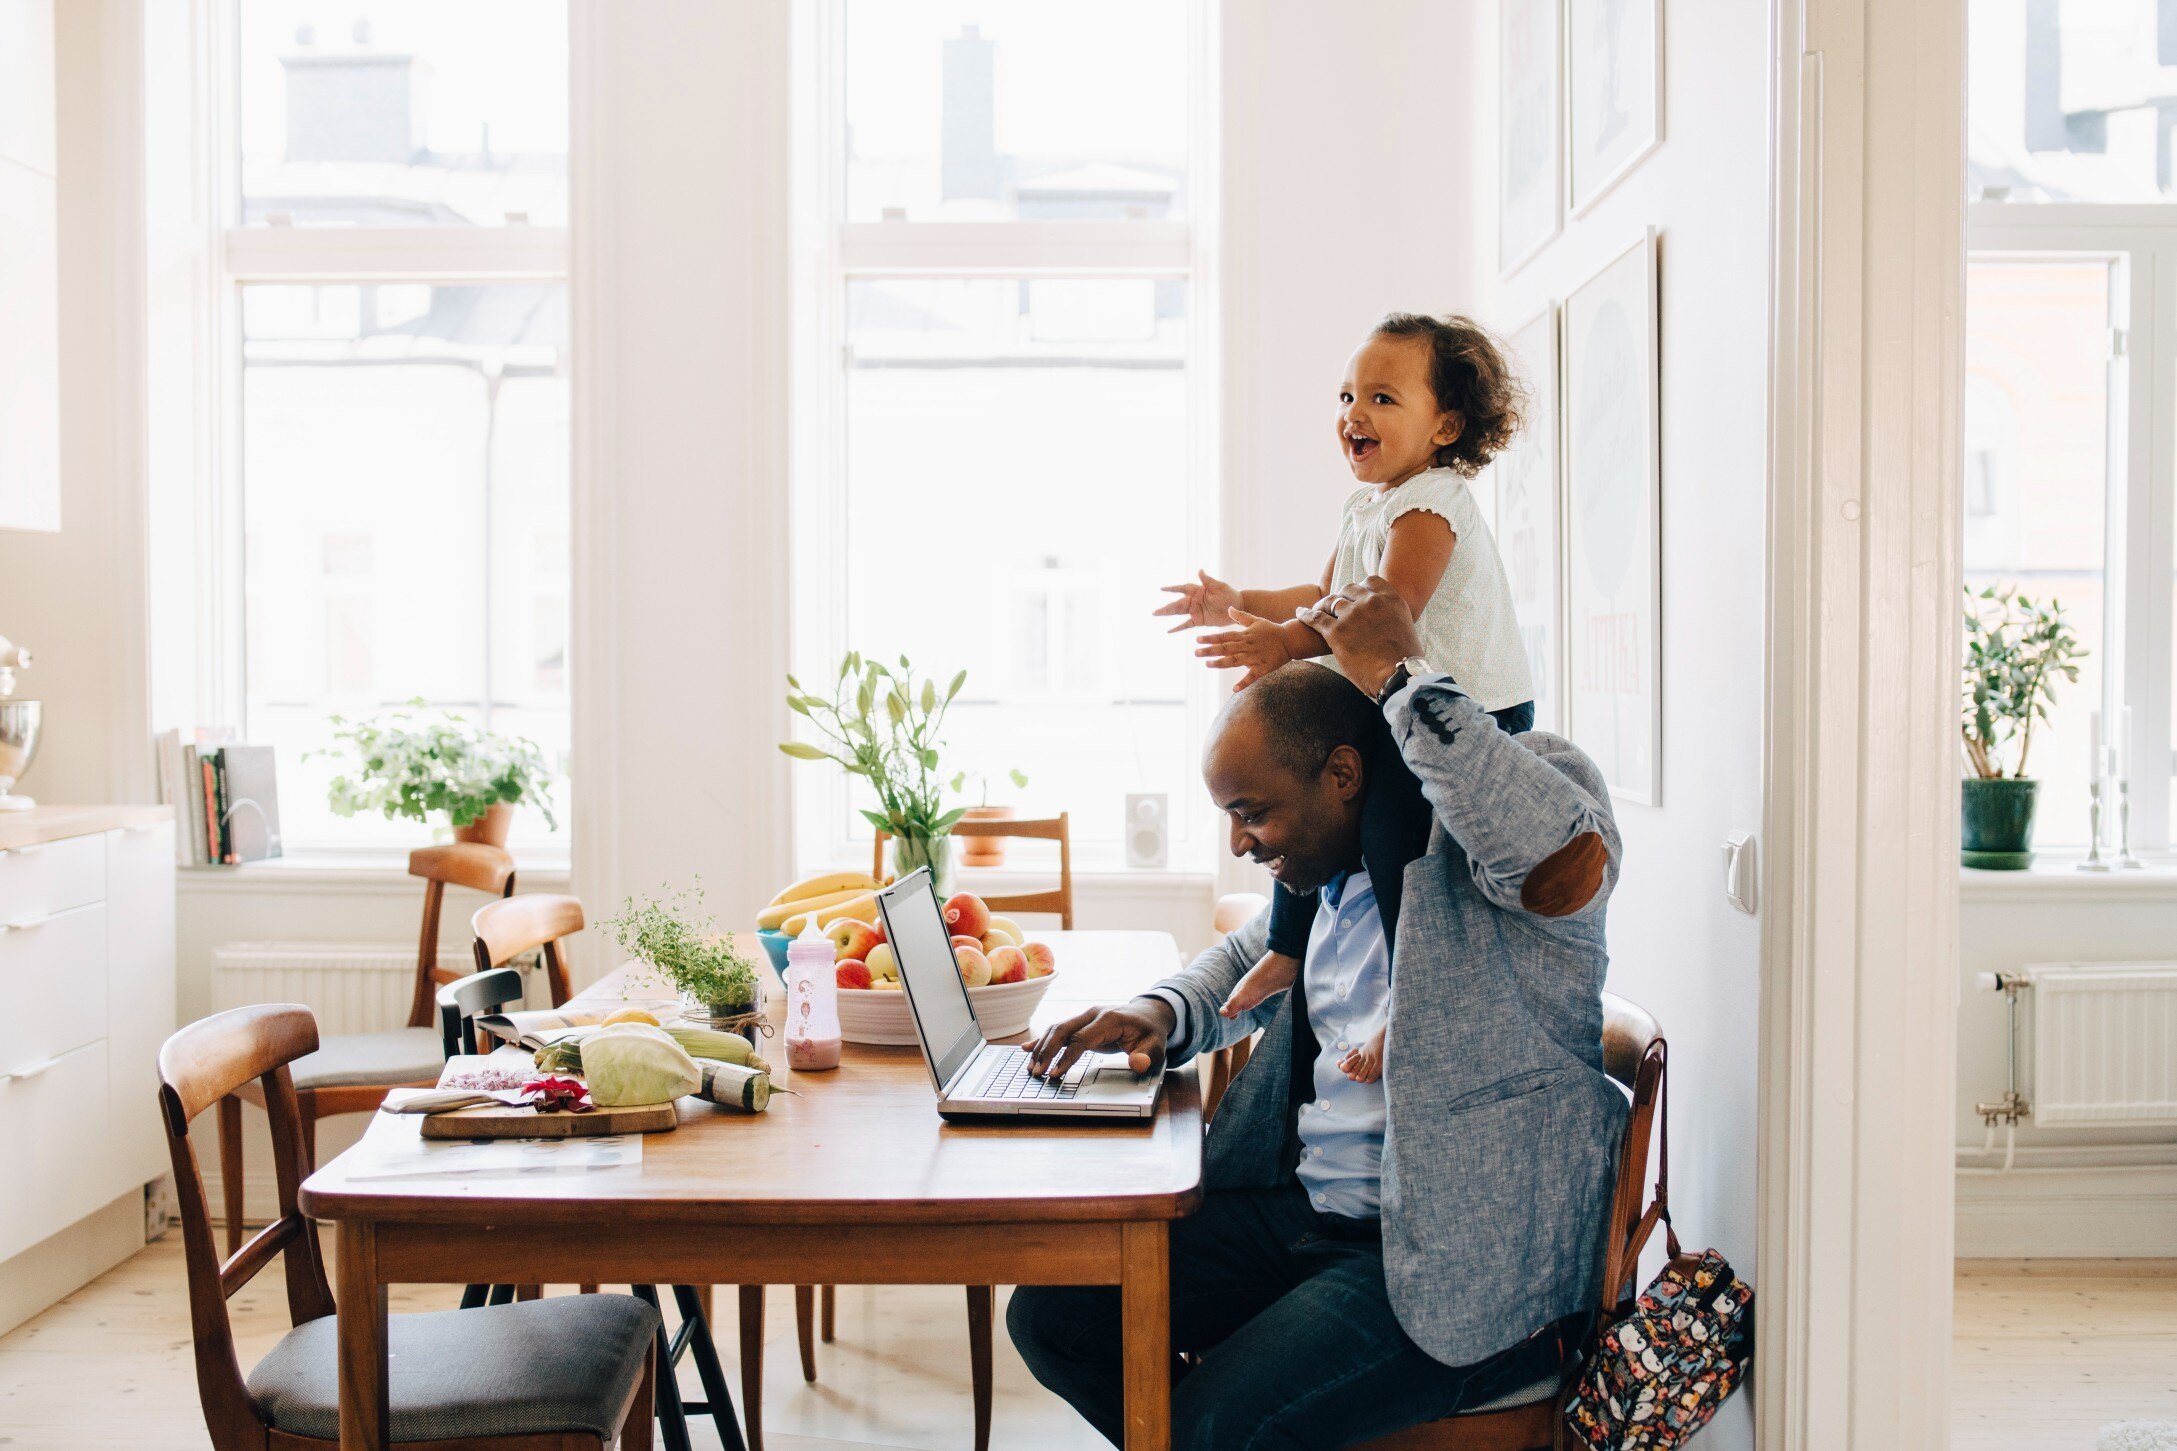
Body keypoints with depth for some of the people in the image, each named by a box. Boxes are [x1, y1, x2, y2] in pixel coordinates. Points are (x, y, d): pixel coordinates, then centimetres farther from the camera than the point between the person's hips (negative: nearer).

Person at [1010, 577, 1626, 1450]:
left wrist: (1402, 677, -29)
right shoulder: (1331, 867, 11)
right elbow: (1251, 955, 32)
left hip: (1462, 1268, -8)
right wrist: (1164, 1015, 8)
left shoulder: (1477, 838, -13)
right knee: (1050, 1316, -1)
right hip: (1291, 1207, 8)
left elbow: (1567, 857, -38)